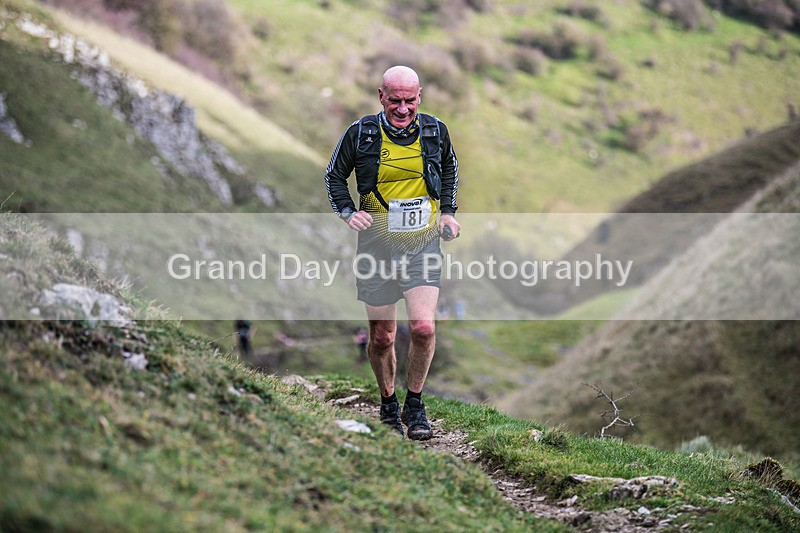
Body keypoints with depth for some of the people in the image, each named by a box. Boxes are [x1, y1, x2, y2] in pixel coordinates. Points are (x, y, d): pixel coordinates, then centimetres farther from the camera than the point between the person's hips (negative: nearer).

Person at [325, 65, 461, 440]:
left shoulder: (435, 132, -1)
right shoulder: (360, 134, -7)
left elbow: (449, 168, 20)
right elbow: (334, 176, 7)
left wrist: (448, 212, 10)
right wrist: (348, 212, -8)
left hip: (423, 244, 0)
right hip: (377, 244, 0)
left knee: (423, 327, -16)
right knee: (381, 337, 6)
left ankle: (414, 404, 5)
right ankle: (388, 403, 30)